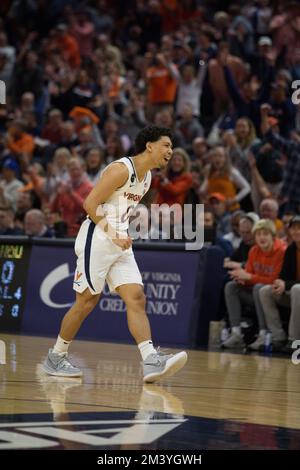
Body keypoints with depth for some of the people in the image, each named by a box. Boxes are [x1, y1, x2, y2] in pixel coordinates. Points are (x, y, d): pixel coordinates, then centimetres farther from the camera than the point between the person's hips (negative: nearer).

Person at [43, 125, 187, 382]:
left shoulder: (147, 176, 14)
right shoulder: (121, 169, -14)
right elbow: (91, 203, -18)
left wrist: (122, 236, 11)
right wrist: (113, 235, -20)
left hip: (120, 244, 8)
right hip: (97, 239, -8)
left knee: (136, 298, -6)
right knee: (87, 301, -1)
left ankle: (152, 361, -16)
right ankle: (56, 357, 14)